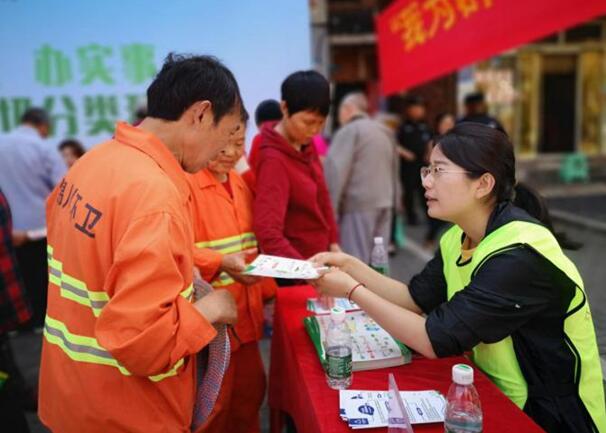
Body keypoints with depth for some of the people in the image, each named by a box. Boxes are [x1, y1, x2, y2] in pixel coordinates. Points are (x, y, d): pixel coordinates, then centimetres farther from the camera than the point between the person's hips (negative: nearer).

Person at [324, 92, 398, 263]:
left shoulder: (349, 131, -7)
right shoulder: (385, 132, 17)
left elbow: (335, 171, -15)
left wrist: (329, 209, -14)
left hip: (357, 205, -8)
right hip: (383, 204, 8)